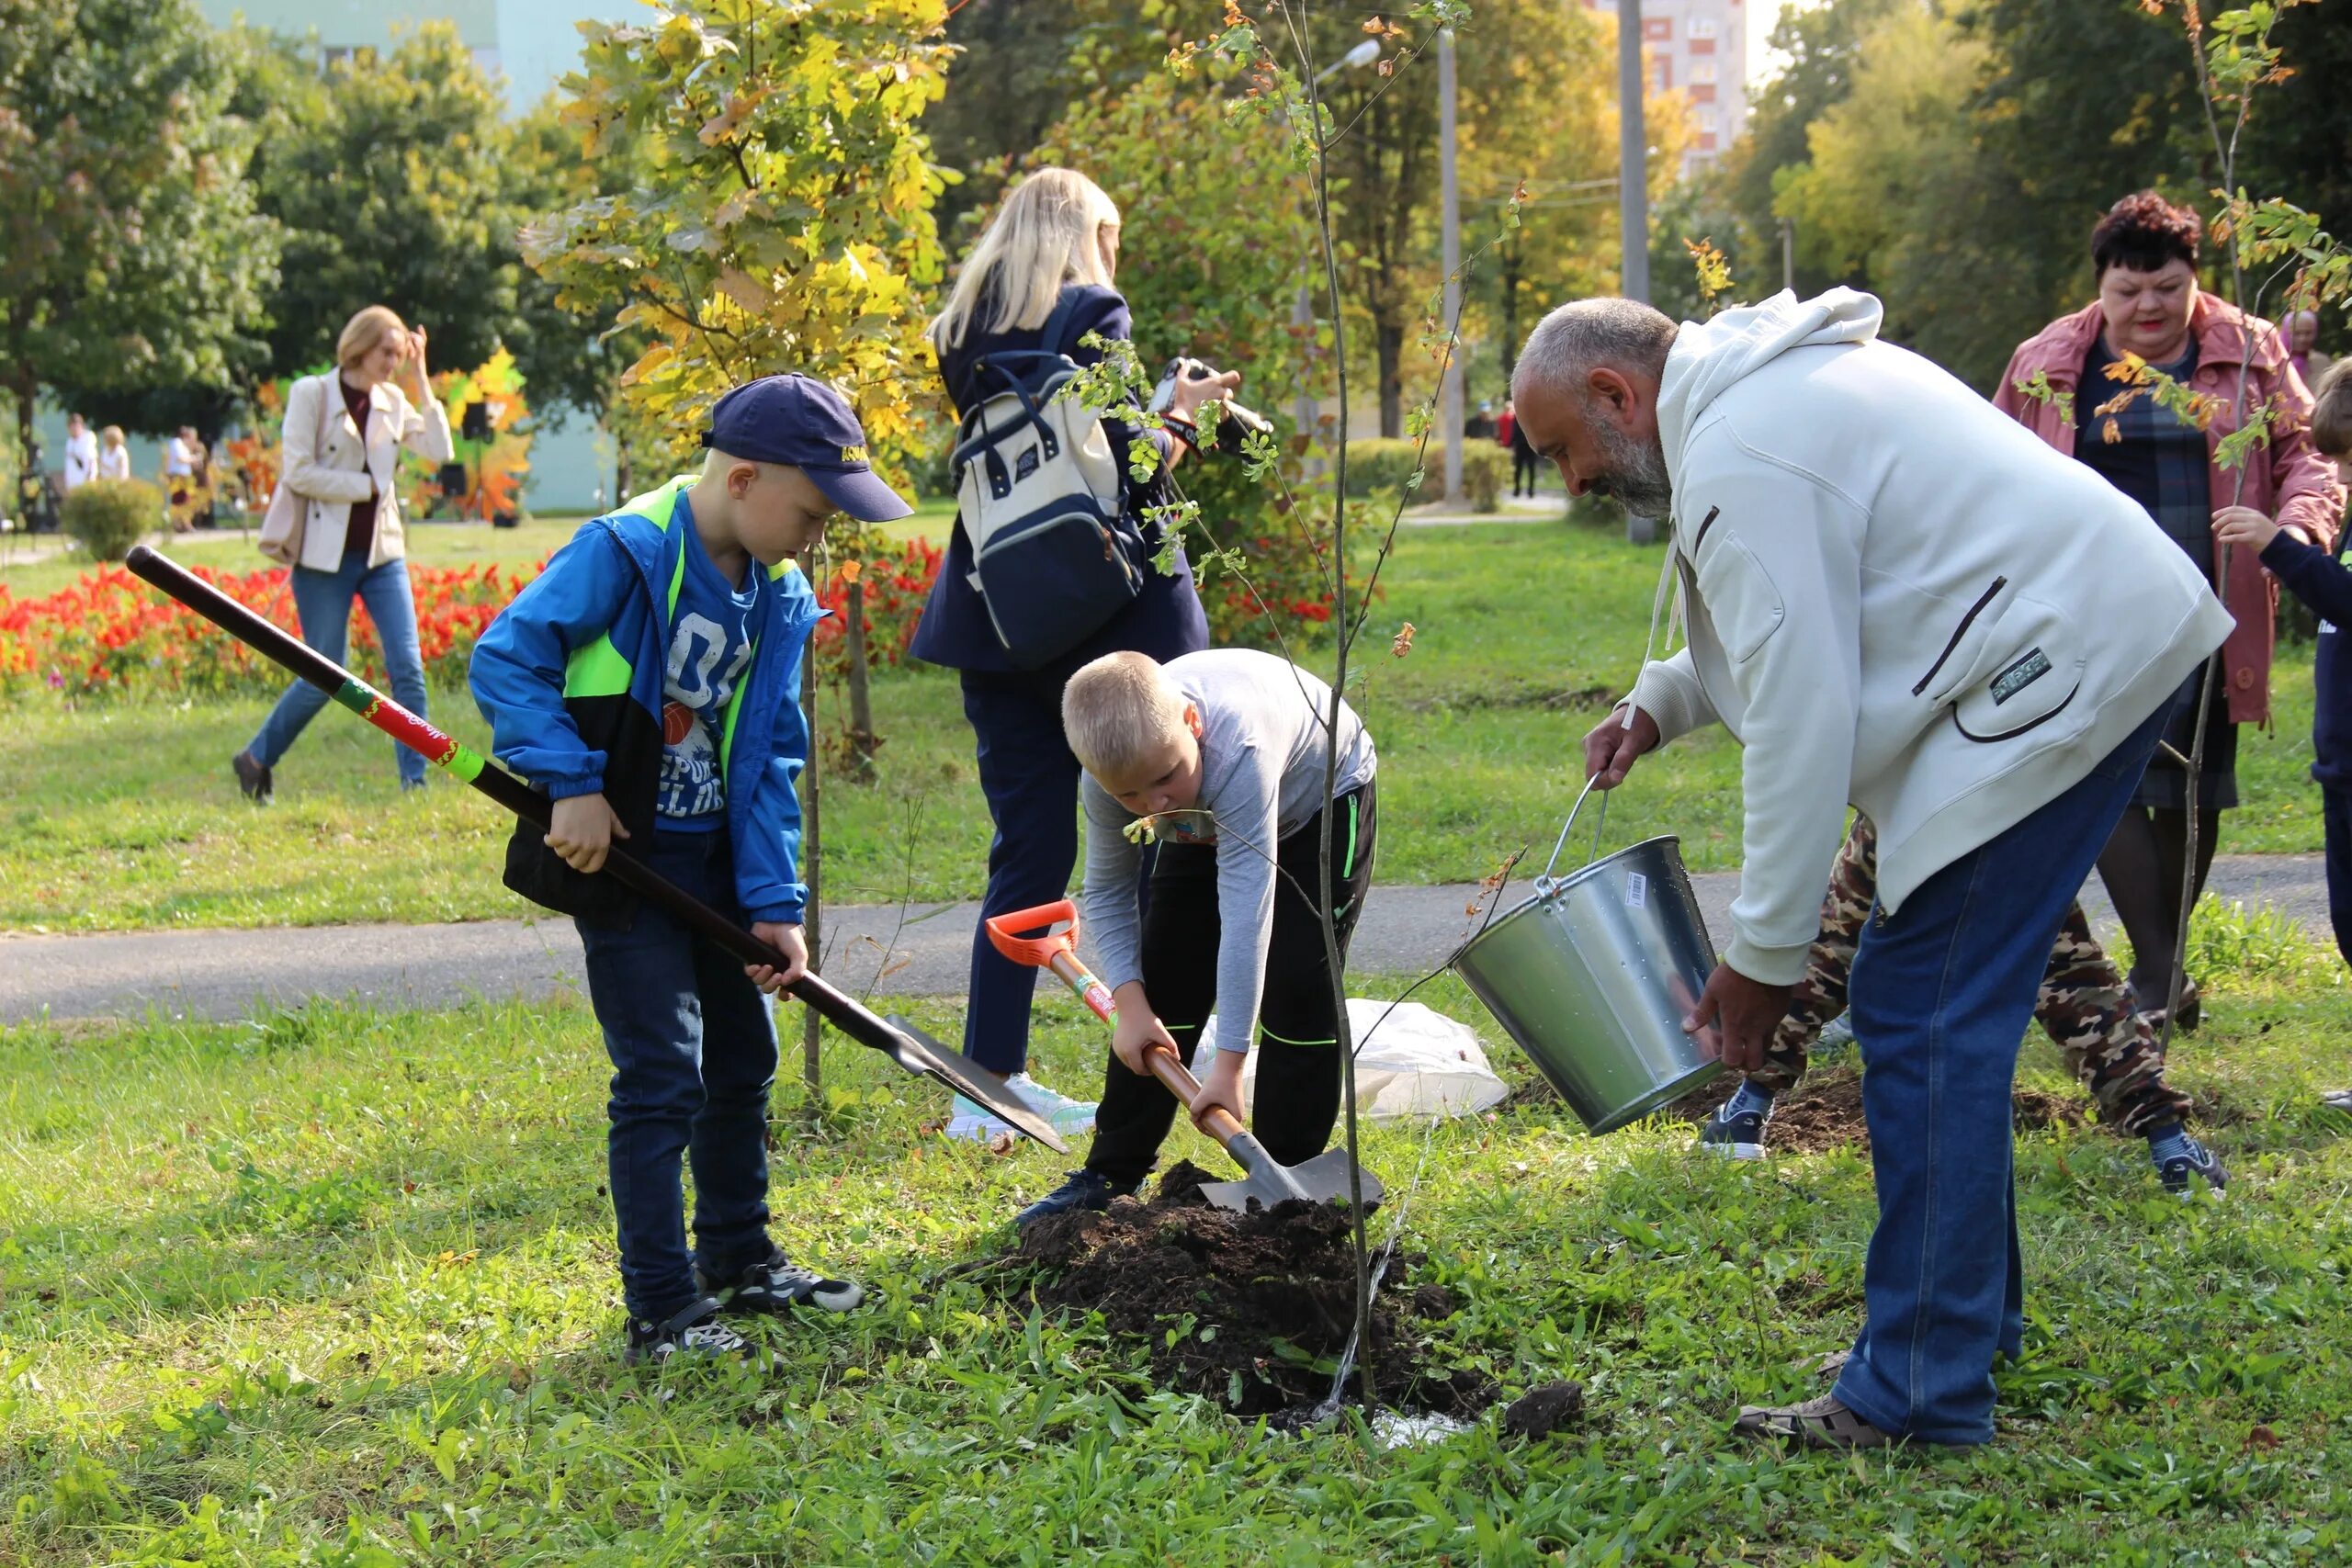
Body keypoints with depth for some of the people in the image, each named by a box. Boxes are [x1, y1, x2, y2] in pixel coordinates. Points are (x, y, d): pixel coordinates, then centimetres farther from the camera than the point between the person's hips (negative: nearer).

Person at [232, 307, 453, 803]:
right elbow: (298, 473, -12)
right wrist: (364, 486, -10)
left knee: (408, 669, -7)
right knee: (324, 679, 0)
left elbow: (439, 450, -3)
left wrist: (421, 380, -2)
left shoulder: (394, 401, 9)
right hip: (324, 556, -4)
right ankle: (256, 759, 20)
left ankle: (415, 781, -2)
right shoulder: (311, 394, -5)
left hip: (382, 553, 4)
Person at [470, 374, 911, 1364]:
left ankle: (741, 1263, 35)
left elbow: (769, 757, 6)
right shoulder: (625, 552, -19)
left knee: (742, 1059, 18)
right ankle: (660, 1310, -1)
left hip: (713, 855, 8)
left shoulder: (779, 598, 3)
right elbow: (505, 659, -20)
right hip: (617, 856, -8)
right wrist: (570, 784, -25)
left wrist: (773, 902, -1)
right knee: (663, 1078, -9)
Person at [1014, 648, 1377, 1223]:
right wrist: (1129, 1003, -27)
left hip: (1321, 803, -5)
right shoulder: (1113, 769, -31)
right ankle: (1112, 1172, 10)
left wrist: (1228, 1065, -49)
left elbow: (1246, 911, -48)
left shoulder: (1237, 749, -48)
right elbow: (1107, 894, -13)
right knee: (1160, 987, 0)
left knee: (1296, 987, -16)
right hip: (1208, 823, 5)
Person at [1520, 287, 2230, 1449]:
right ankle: (1973, 1315, 28)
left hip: (2061, 675, -11)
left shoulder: (1738, 462, -16)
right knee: (1924, 1007, 18)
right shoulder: (1776, 378, 17)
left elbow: (1800, 719, -18)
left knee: (1925, 1025, -9)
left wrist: (1763, 953, -12)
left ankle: (1919, 1392, -7)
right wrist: (1662, 701, 18)